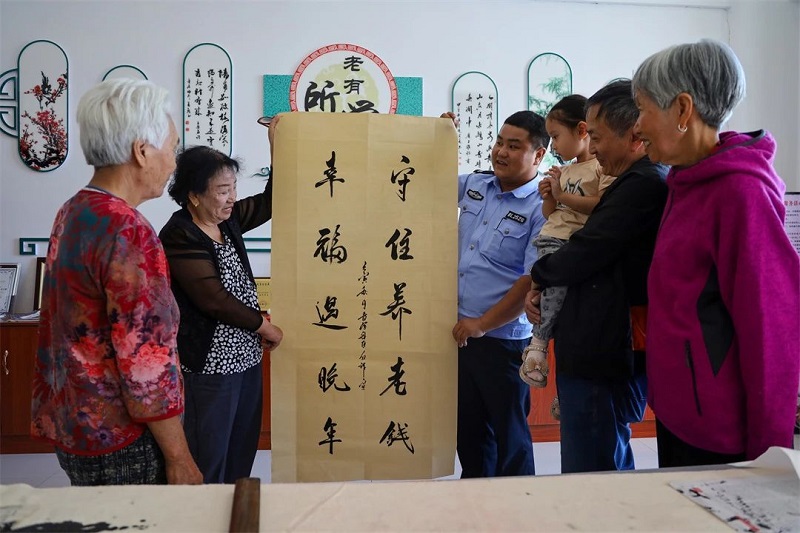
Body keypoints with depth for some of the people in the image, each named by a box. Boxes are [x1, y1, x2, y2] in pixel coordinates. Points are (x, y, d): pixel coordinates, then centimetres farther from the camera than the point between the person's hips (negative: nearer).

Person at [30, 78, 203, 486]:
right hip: (118, 443, -8)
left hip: (71, 423, 9)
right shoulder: (129, 232, -24)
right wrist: (179, 458, -16)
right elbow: (146, 364, -25)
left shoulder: (72, 212, 4)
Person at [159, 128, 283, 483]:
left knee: (243, 448, 17)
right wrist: (264, 325, -10)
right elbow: (213, 299, -21)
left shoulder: (227, 220, 7)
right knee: (209, 457, 4)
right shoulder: (179, 237, -16)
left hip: (246, 354, 8)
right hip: (211, 362, -8)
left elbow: (269, 202, 18)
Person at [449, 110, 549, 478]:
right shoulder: (472, 186, 5)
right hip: (460, 332, 7)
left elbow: (533, 281, -19)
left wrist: (482, 324, -16)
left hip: (502, 339, -6)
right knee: (467, 427, 20)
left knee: (508, 433, 10)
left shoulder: (541, 208, -14)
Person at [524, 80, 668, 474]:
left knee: (589, 474, 0)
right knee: (612, 468, 21)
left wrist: (539, 275, 1)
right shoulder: (642, 180, 15)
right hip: (603, 353, 10)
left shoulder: (642, 184, -18)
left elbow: (584, 254, -20)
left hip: (602, 360, -10)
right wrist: (542, 286, 2)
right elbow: (595, 253, 16)